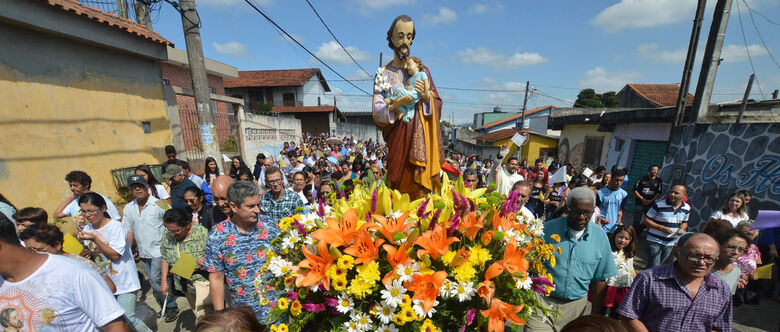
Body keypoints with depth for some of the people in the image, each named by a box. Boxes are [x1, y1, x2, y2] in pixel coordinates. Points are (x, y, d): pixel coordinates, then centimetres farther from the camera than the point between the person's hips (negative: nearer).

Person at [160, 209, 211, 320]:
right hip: (186, 287, 6)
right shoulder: (166, 236, -2)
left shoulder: (202, 233, -20)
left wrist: (207, 260, -31)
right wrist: (164, 281, 8)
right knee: (198, 316, 20)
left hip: (203, 283, -5)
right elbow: (165, 259, 12)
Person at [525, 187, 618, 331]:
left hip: (577, 306, 3)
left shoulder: (600, 237, -1)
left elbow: (600, 279, 6)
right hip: (542, 301, -2)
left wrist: (595, 314, 8)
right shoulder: (547, 229, -11)